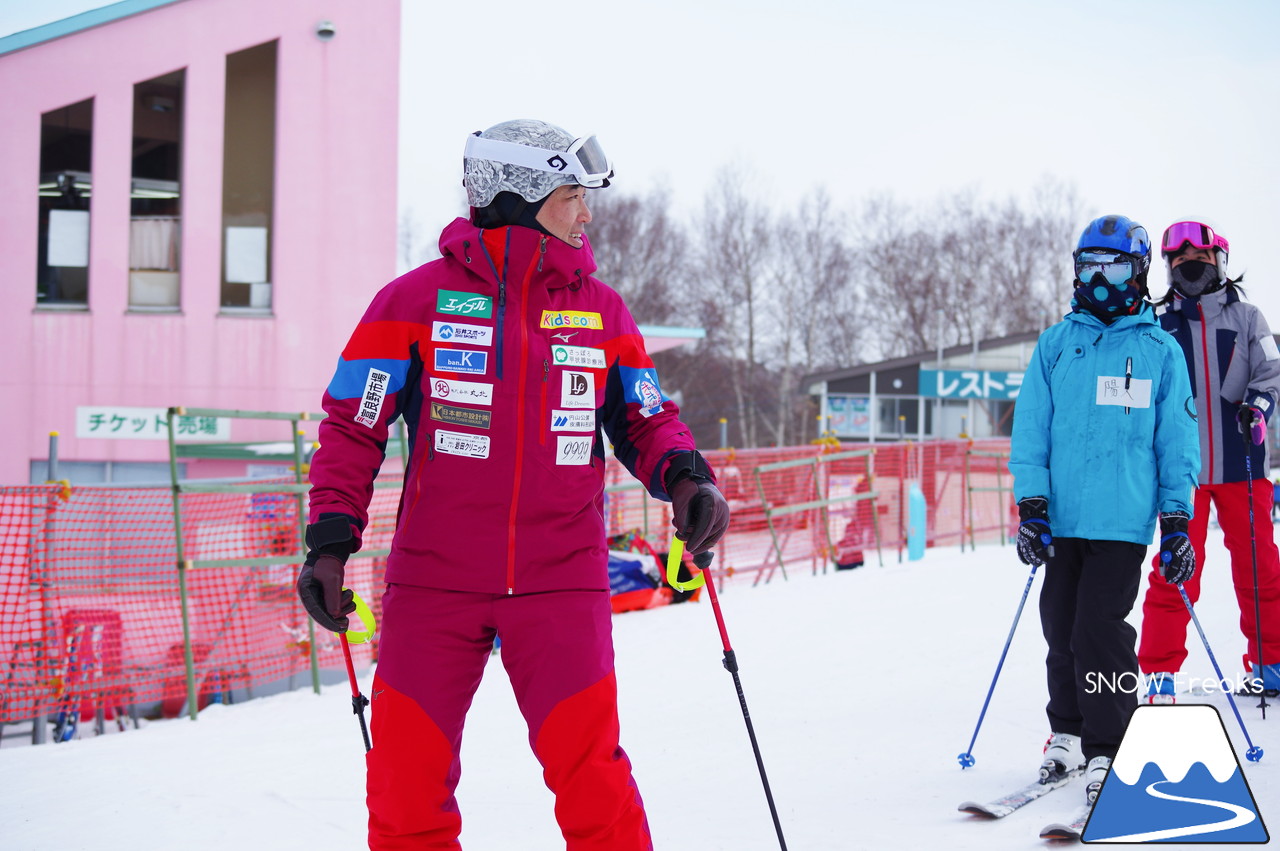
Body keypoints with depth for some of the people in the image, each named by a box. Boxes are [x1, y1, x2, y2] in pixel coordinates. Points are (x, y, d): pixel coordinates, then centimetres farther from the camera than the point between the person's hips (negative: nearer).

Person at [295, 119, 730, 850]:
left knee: (591, 775, -11)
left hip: (560, 581, 1)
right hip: (434, 579, -1)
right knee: (407, 783, 2)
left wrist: (686, 476, -8)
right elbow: (353, 425, 4)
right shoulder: (418, 299, 0)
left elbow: (646, 419, 13)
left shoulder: (600, 309, 7)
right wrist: (331, 538, -6)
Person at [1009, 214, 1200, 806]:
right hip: (1061, 517, 3)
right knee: (1061, 629, 9)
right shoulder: (1056, 345, 9)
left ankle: (1108, 752, -2)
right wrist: (1031, 504, -1)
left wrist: (1176, 520, 3)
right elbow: (1030, 430, 7)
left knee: (1100, 631, -10)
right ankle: (1067, 735, 25)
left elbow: (1178, 440, 8)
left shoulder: (1161, 351, 5)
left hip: (1123, 520, -3)